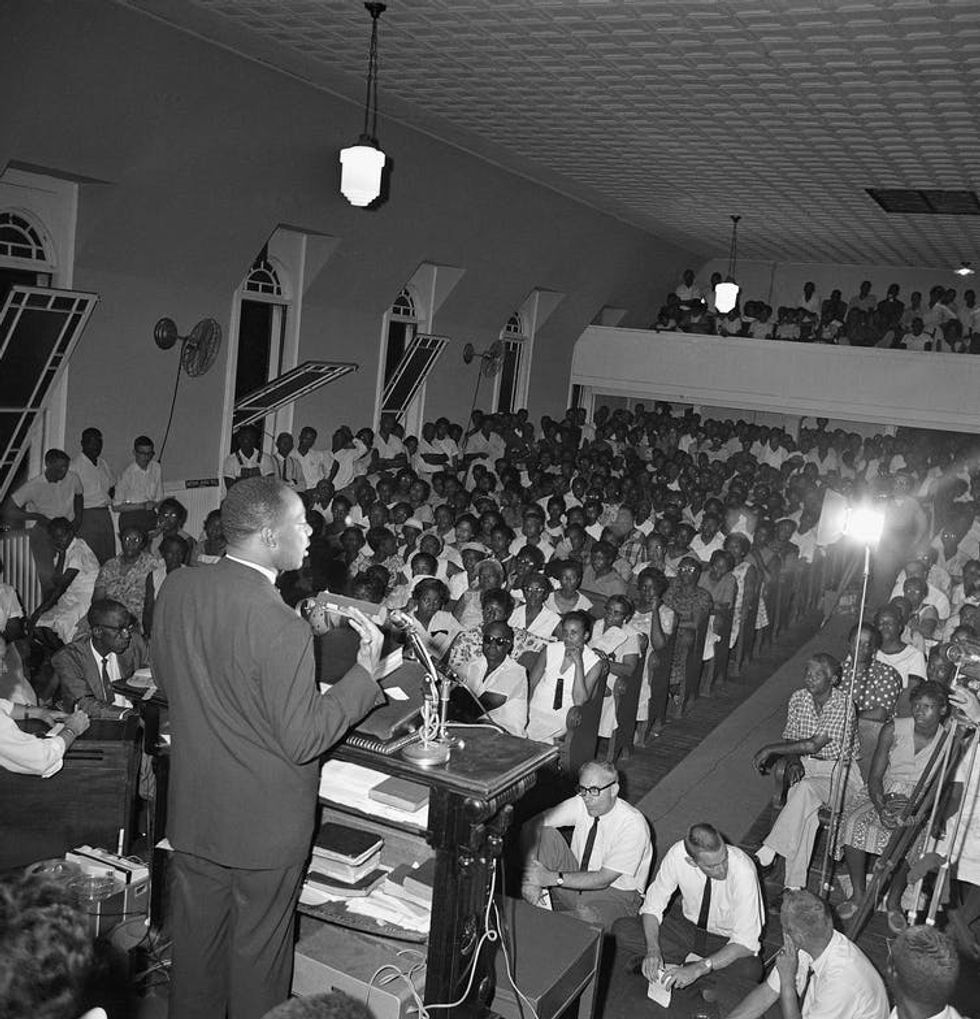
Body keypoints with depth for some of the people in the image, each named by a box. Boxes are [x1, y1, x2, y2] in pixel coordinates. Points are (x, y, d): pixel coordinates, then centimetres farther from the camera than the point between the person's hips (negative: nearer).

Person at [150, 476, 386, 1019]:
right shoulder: (282, 629, -30)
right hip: (264, 824, -6)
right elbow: (303, 740, -24)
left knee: (196, 939, 24)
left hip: (193, 811, 6)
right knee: (258, 953, 16)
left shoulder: (175, 588, -8)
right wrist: (365, 672, -16)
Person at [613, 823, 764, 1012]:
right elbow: (653, 904, -10)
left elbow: (746, 943, -27)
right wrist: (653, 949, -27)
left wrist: (699, 968, -34)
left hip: (729, 941, -3)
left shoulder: (743, 870, -32)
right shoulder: (677, 854, -24)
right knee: (621, 931, -17)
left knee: (750, 971, -38)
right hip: (690, 928, 3)